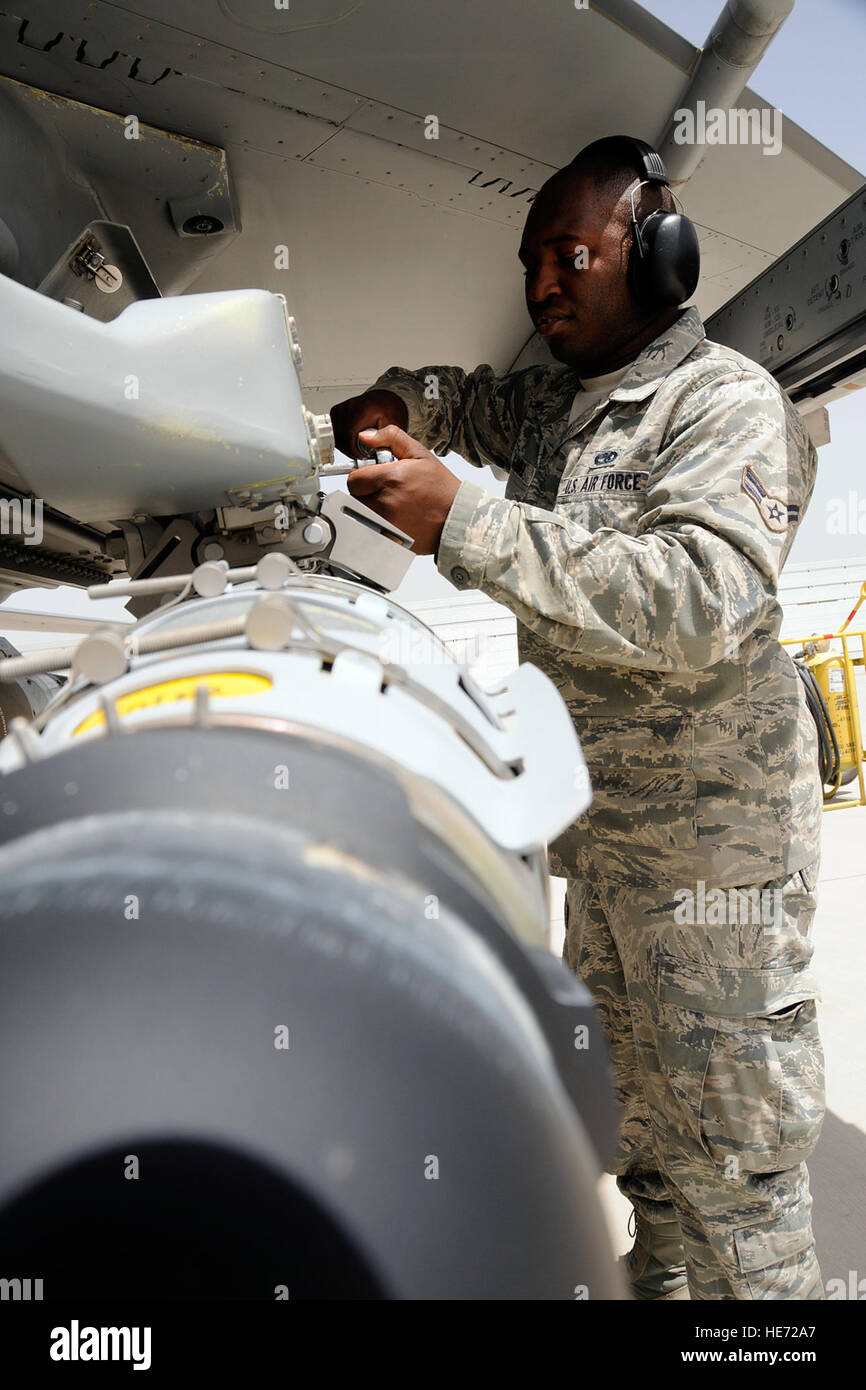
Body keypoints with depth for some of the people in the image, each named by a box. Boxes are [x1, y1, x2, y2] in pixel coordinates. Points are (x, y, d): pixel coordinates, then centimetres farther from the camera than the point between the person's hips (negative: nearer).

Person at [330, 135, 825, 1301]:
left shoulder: (726, 400, -11)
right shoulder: (554, 403, 14)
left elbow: (699, 603, -27)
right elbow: (465, 397, 32)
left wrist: (465, 522, -28)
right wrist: (394, 404, 6)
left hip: (710, 839, -8)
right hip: (598, 834, 8)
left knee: (730, 1162, 2)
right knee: (633, 1118, 22)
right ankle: (661, 1282, 41)